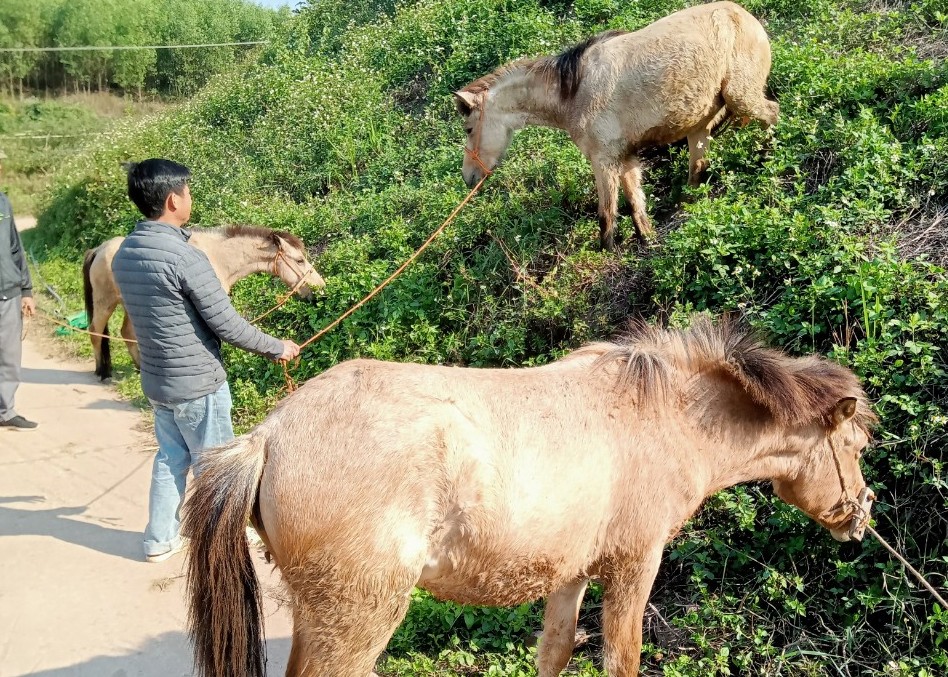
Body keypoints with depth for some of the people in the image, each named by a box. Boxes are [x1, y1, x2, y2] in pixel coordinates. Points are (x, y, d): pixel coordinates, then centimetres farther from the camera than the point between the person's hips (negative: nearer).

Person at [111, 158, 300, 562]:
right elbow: (228, 326, -21)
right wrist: (277, 348, -6)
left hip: (157, 382, 8)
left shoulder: (124, 254, 0)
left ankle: (159, 540, 32)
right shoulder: (185, 258, -26)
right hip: (198, 385, -7)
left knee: (170, 458, 22)